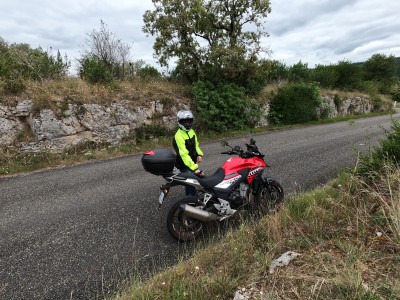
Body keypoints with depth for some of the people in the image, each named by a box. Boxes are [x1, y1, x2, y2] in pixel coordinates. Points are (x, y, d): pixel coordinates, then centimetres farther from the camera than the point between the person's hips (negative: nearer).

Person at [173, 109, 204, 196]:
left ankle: (193, 195, 41)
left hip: (193, 161, 8)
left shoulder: (191, 131, 4)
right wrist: (194, 168, -38)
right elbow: (184, 154, -31)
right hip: (184, 164, -8)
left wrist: (199, 154, 0)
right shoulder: (179, 136, -24)